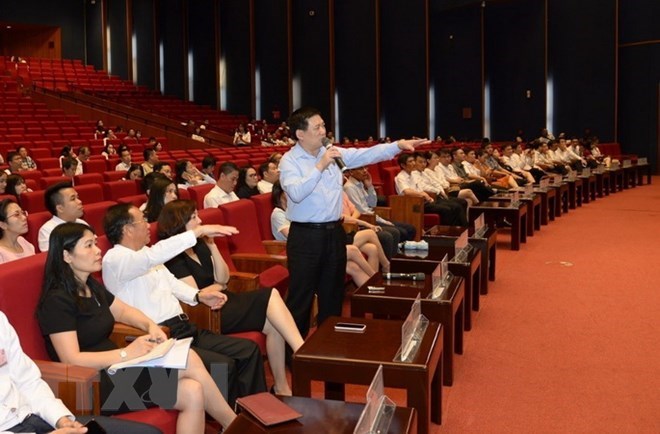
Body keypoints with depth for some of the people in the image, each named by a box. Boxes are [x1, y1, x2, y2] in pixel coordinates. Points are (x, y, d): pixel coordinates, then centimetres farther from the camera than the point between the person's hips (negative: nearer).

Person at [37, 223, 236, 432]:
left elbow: (124, 311, 24)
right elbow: (72, 360, -21)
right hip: (94, 386, -8)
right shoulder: (57, 300, -14)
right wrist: (126, 353, -24)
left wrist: (151, 325, 3)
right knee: (189, 360, -19)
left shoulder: (92, 287, 12)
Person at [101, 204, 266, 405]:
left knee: (248, 350, -2)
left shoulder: (145, 252, 17)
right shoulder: (114, 260, -11)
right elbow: (155, 255, -29)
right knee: (223, 365, -25)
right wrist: (199, 231, -30)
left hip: (184, 327, 9)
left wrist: (198, 296, 6)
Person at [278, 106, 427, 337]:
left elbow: (366, 155, 1)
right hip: (306, 236, -6)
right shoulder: (289, 160, -9)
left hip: (334, 233, 6)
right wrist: (319, 167, -25)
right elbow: (296, 194, -23)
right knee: (300, 298, 1)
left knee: (333, 294, 17)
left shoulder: (333, 153, 7)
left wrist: (398, 145, -8)